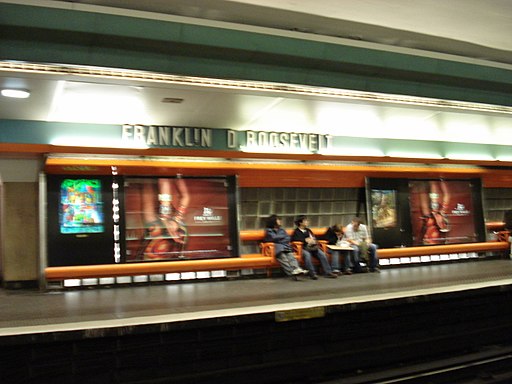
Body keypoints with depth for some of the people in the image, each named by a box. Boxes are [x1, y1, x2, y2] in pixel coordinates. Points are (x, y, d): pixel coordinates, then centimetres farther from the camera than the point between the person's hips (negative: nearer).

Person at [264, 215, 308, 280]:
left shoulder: (281, 229, 27)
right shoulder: (268, 230, 11)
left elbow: (288, 238, 15)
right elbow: (274, 238, -5)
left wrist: (279, 239, -1)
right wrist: (284, 237, 9)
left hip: (285, 247, 4)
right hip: (277, 248, -4)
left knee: (291, 256, -28)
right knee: (282, 257, -34)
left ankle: (296, 269, -52)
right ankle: (291, 272, -51)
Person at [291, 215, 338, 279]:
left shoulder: (308, 230, 26)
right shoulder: (296, 231, 7)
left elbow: (314, 237, 25)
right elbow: (293, 238, -9)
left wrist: (312, 240, -1)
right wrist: (305, 240, -13)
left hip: (312, 247, 5)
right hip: (304, 248, -5)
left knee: (322, 254, -20)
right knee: (307, 255, -37)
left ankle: (328, 272, -21)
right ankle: (312, 273, -39)